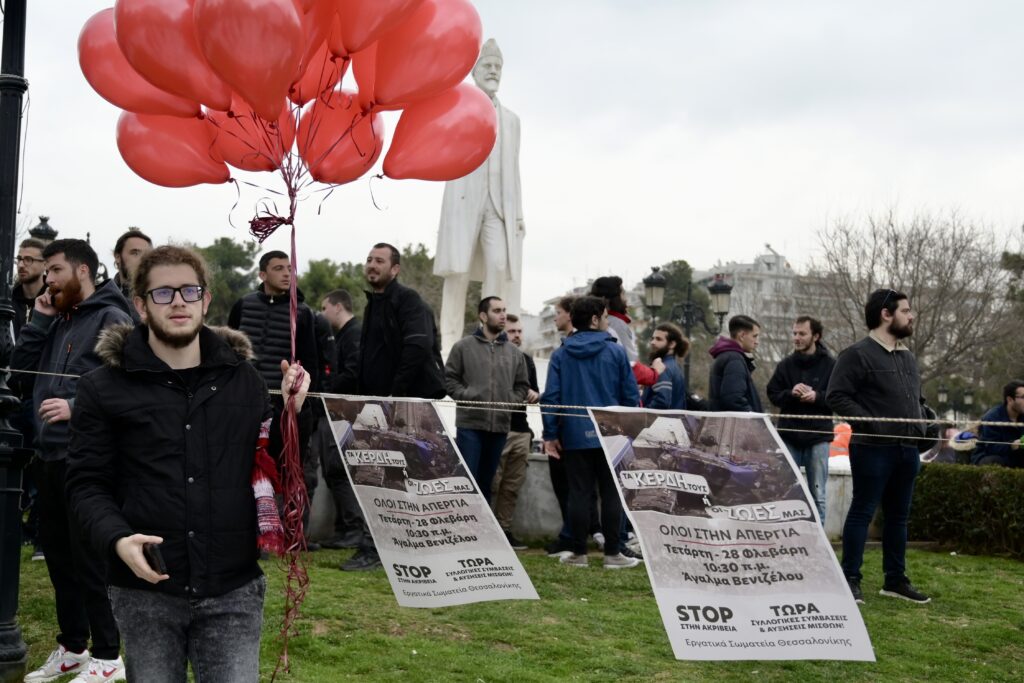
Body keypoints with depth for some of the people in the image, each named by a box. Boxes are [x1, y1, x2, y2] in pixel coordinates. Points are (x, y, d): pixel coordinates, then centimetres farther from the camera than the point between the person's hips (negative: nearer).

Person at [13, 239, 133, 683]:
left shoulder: (110, 319, -8)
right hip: (50, 455, 8)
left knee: (91, 557, -3)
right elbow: (21, 366, 10)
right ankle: (72, 646, 27)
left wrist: (76, 408, -24)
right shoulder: (58, 321, 17)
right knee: (57, 552, 14)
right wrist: (40, 319, 2)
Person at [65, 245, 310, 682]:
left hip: (233, 590, 1)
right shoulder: (104, 387, 0)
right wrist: (116, 538, -19)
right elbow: (87, 482, -1)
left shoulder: (244, 379, 8)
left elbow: (273, 467, 11)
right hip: (146, 591, -1)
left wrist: (291, 414, -6)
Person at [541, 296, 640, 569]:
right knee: (611, 494, 5)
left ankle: (579, 553, 8)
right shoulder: (615, 351, -1)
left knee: (579, 494, 5)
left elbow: (551, 396, -1)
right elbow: (630, 394, -1)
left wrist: (551, 435, 2)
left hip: (575, 436, 2)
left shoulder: (560, 355, 3)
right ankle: (613, 553, 6)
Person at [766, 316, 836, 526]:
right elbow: (773, 394, 6)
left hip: (818, 437, -3)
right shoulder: (786, 364, 6)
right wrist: (790, 393, -13)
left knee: (818, 495, 3)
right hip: (789, 435, 3)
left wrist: (817, 397, -20)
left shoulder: (830, 365, -2)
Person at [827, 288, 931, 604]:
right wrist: (869, 422, -21)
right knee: (863, 511, -3)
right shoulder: (857, 354, -8)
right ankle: (851, 579, 3)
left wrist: (922, 423, 10)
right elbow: (836, 396, -14)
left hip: (907, 449, 8)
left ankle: (895, 579, 22)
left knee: (898, 515, 13)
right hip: (873, 448, -8)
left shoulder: (907, 357, 18)